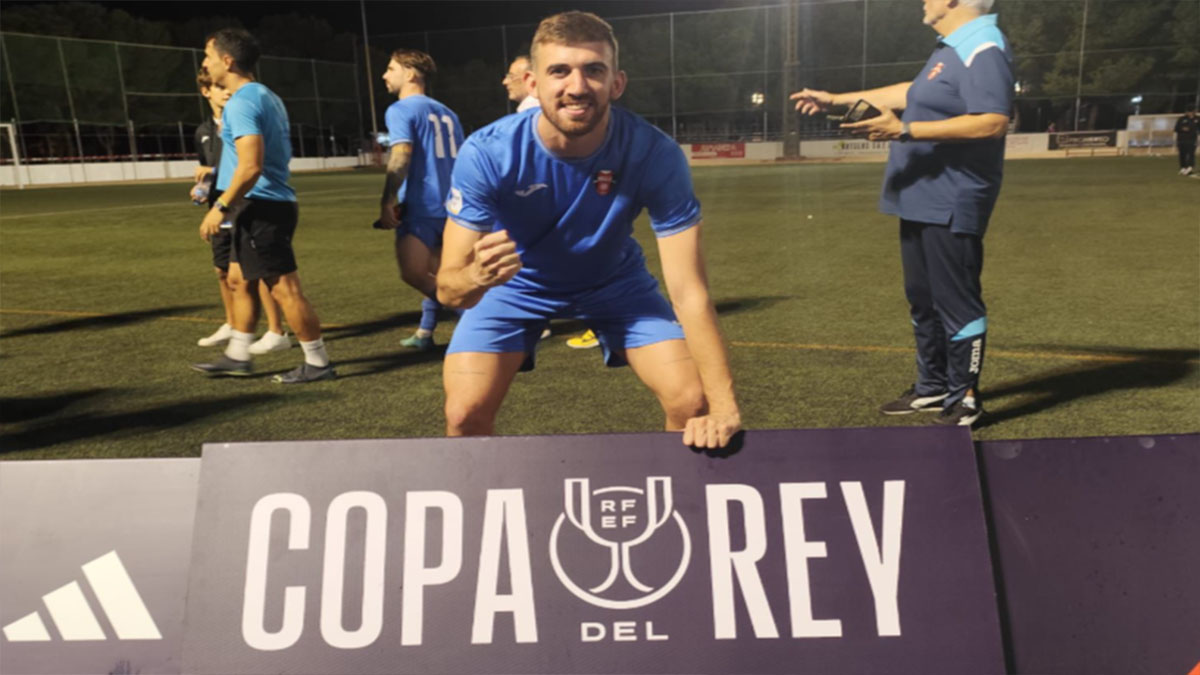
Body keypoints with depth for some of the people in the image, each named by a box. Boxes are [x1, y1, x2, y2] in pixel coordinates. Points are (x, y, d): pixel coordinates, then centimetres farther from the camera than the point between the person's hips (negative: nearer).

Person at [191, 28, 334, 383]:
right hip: (264, 206, 11)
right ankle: (237, 356, 26)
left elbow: (251, 166, -26)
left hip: (261, 207, -11)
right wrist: (218, 170, 30)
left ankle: (318, 363, 2)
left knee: (285, 289, -5)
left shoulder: (241, 103, -16)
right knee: (239, 279, 17)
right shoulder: (265, 96, 16)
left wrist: (221, 207, -19)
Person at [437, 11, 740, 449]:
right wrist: (476, 276, -55)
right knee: (465, 415, -16)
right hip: (515, 282, 0)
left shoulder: (656, 154, -31)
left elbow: (688, 290, -31)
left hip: (615, 279, 1)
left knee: (692, 404, -13)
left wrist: (722, 403, -39)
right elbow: (448, 289, -30)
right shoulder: (486, 153, -31)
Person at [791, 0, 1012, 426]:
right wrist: (838, 99, 31)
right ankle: (932, 387, 28)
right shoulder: (953, 48, 16)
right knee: (923, 300, 16)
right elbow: (913, 93, 29)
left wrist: (905, 131, -28)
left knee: (957, 303, -4)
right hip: (921, 202, 11)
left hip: (950, 206, -10)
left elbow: (993, 122, -27)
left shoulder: (983, 50, -15)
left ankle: (965, 401, 7)